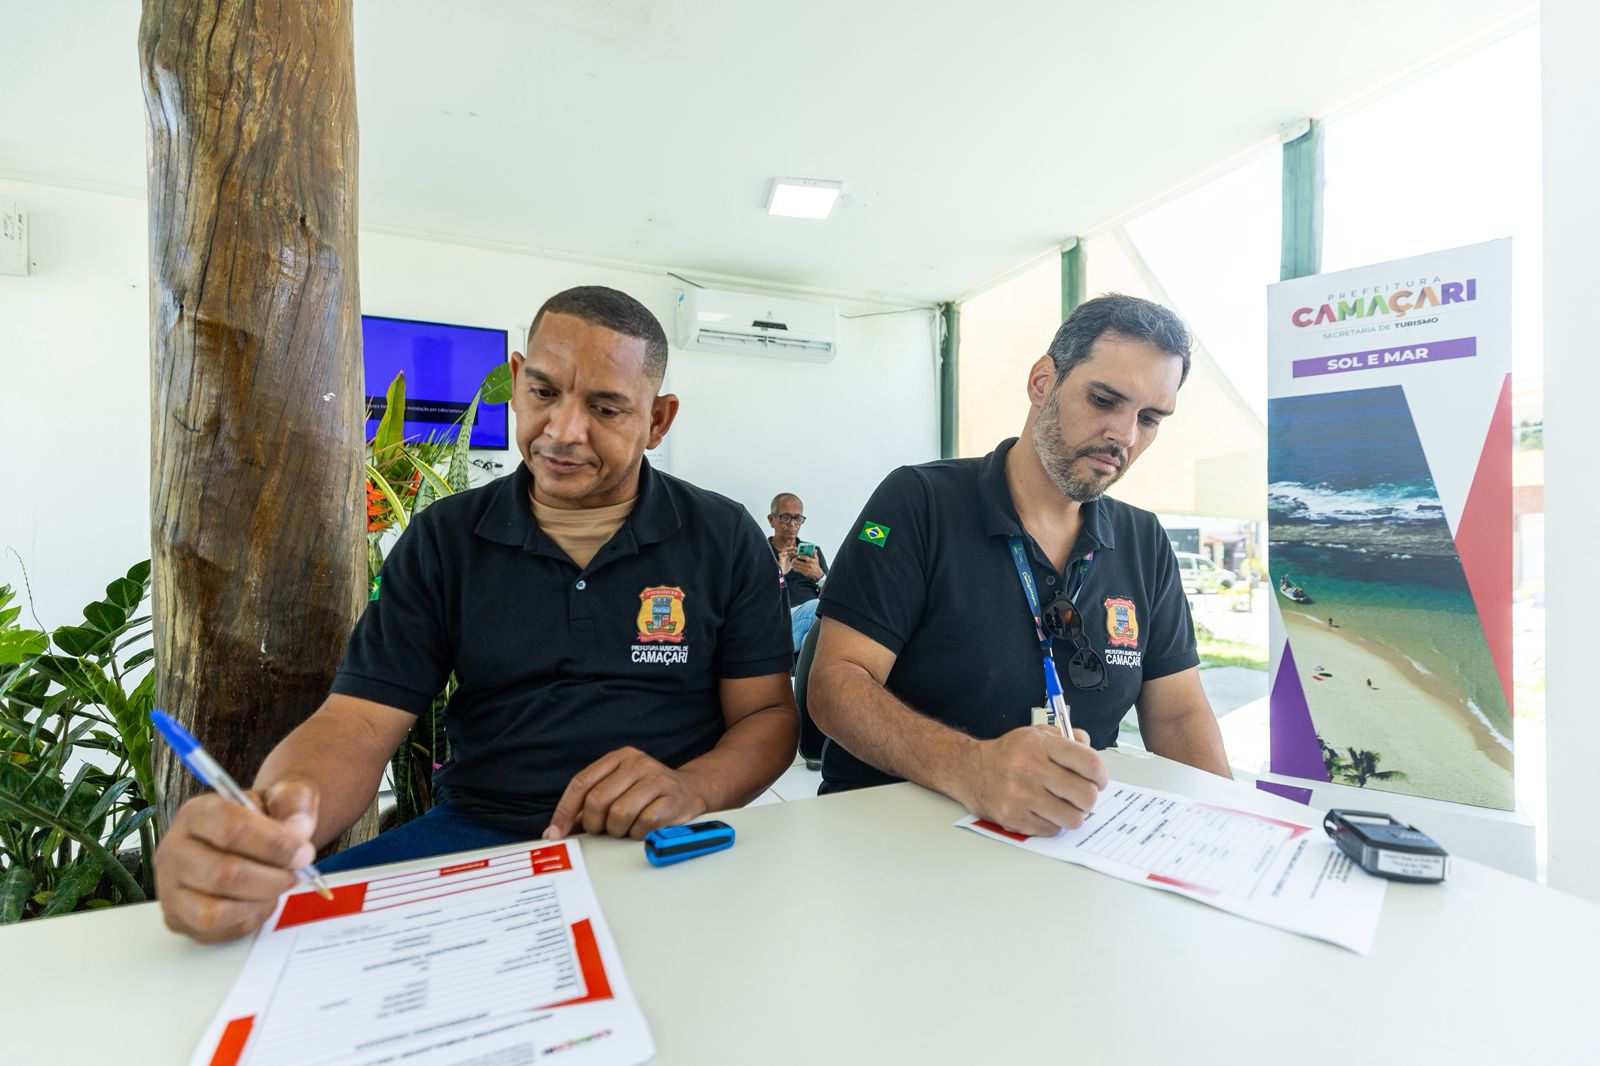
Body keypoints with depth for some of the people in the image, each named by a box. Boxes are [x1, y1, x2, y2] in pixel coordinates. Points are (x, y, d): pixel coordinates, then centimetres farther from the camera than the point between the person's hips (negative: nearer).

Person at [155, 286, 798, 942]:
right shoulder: (443, 541, 5)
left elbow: (769, 714, 0)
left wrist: (693, 788, -21)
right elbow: (360, 722, -2)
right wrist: (261, 830, -24)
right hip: (477, 833, 2)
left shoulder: (724, 539, -1)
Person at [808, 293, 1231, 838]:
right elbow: (835, 683, -17)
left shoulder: (1145, 543, 8)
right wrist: (968, 767, -33)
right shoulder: (918, 502, -11)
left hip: (1073, 840, 7)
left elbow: (1178, 715, 9)